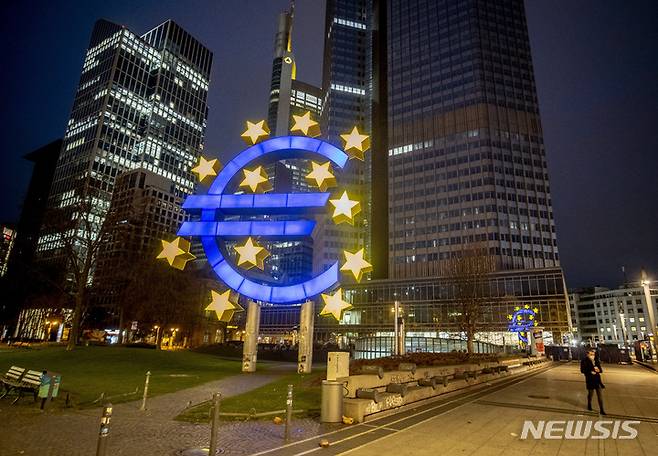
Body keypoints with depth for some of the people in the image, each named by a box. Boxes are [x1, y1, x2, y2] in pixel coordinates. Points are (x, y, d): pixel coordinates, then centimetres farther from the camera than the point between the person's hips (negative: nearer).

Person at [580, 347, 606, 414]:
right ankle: (589, 405, 35)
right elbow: (582, 370, -10)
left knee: (600, 395, 2)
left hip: (597, 379, 4)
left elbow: (601, 369, 11)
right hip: (590, 380, -4)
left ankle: (601, 410, 8)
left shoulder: (597, 360, 5)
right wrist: (590, 372, -22)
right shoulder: (584, 361, -9)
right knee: (590, 393, 11)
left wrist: (598, 370, -12)